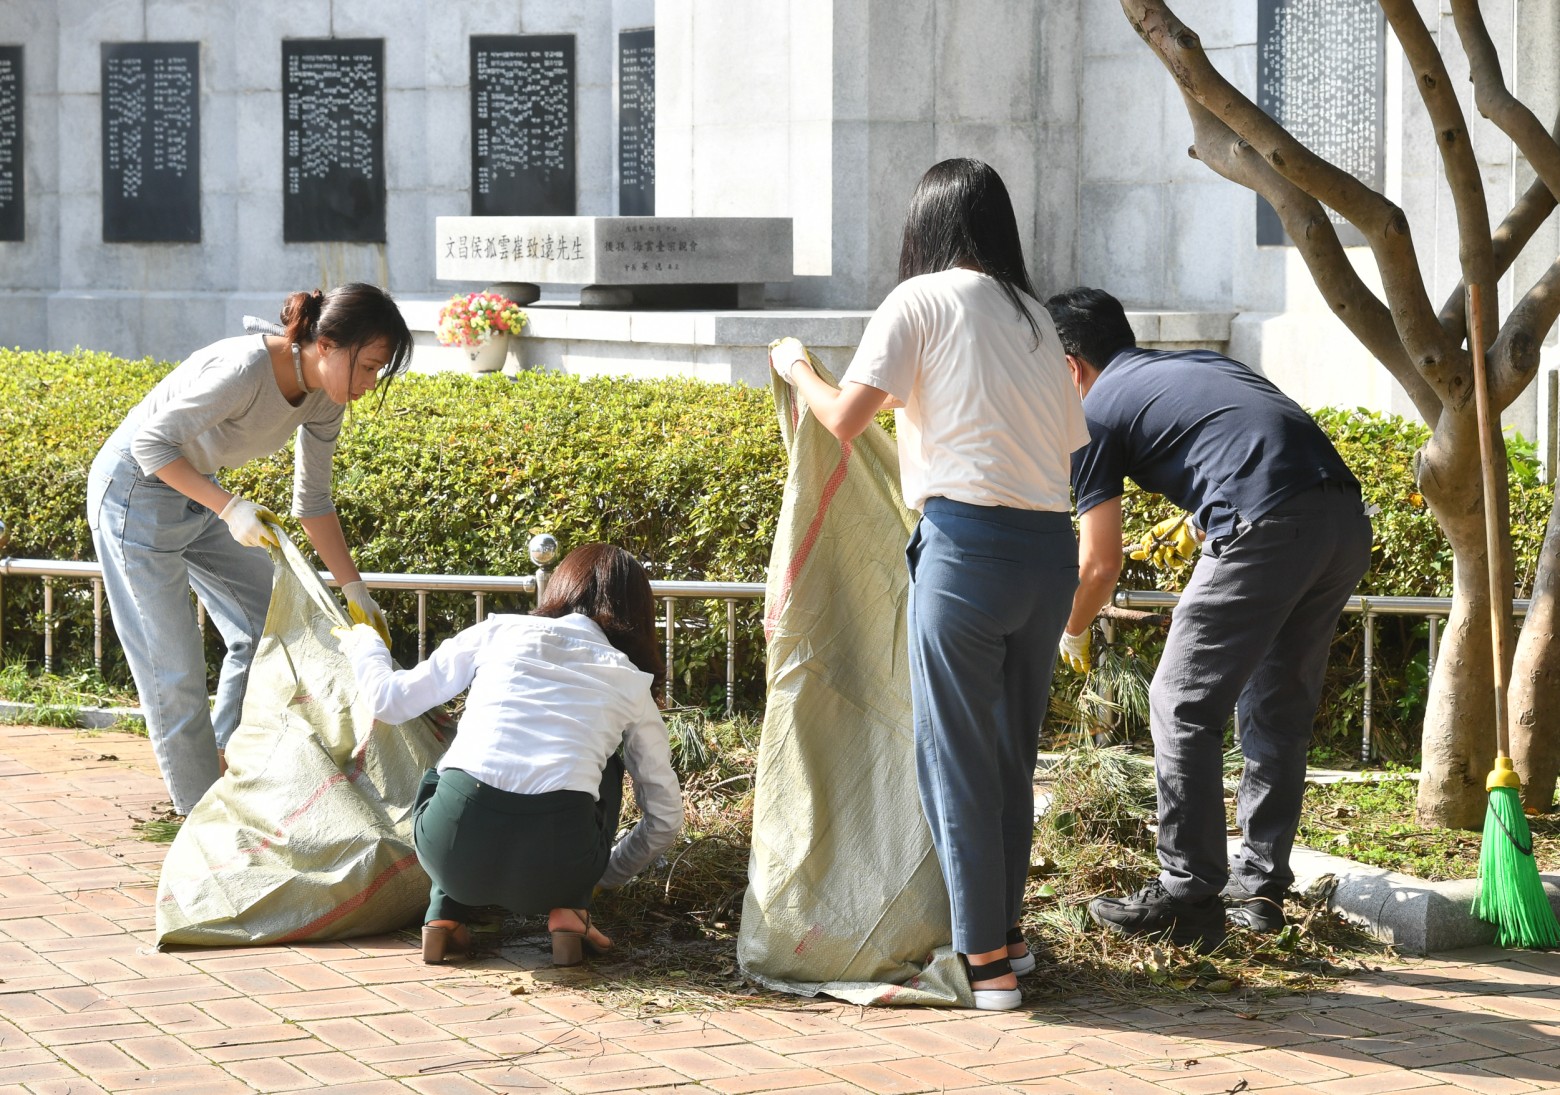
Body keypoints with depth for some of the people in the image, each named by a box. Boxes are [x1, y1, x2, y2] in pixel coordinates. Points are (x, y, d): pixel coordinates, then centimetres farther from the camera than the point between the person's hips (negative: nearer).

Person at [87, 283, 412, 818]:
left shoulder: (324, 396, -7)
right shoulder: (246, 370, -33)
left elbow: (313, 501, 2)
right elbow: (151, 442, -29)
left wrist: (355, 591, -3)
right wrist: (229, 507, -35)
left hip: (196, 494, 9)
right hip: (135, 490, -9)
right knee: (174, 664, -4)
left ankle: (225, 761, 21)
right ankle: (202, 810, 7)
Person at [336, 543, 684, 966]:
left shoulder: (500, 631, 17)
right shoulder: (633, 683, 18)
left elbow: (389, 701, 23)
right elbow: (665, 819, 22)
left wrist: (363, 644, 45)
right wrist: (602, 874, 39)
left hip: (454, 851, 1)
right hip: (551, 872, 0)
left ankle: (446, 911, 16)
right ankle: (568, 911, 15)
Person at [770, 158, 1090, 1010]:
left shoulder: (921, 300, 0)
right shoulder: (1032, 316, 17)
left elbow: (846, 419, -9)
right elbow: (1069, 437, 18)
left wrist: (798, 370, 12)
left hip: (967, 540, -6)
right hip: (1050, 547, 6)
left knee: (956, 755, 2)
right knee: (1013, 751, 17)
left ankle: (987, 962, 3)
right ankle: (1005, 930, 28)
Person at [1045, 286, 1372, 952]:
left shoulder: (1096, 412, 11)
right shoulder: (1204, 363, 32)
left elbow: (1100, 565, 11)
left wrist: (1073, 632, 30)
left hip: (1268, 532, -7)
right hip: (1347, 518, 7)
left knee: (1183, 708, 4)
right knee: (1278, 709, 18)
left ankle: (1188, 895, 3)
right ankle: (1261, 885, 23)